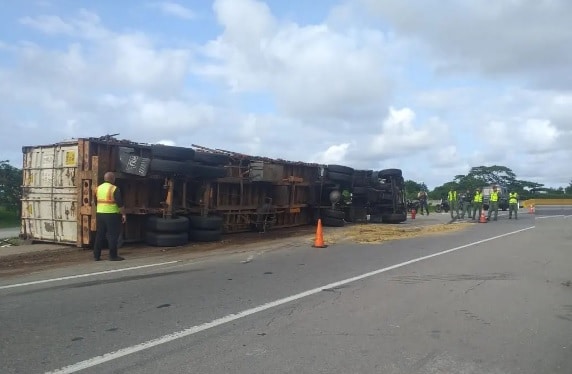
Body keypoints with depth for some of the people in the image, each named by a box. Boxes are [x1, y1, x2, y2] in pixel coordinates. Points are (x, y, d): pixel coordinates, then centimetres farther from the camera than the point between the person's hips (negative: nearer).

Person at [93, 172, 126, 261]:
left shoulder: (98, 188, 11)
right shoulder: (114, 189, -10)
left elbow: (96, 202, 18)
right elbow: (120, 203, -14)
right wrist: (123, 214, -7)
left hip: (99, 214, 7)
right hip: (112, 214, -7)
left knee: (100, 235, 11)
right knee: (112, 235, -1)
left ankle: (96, 255, 15)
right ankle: (113, 256, 2)